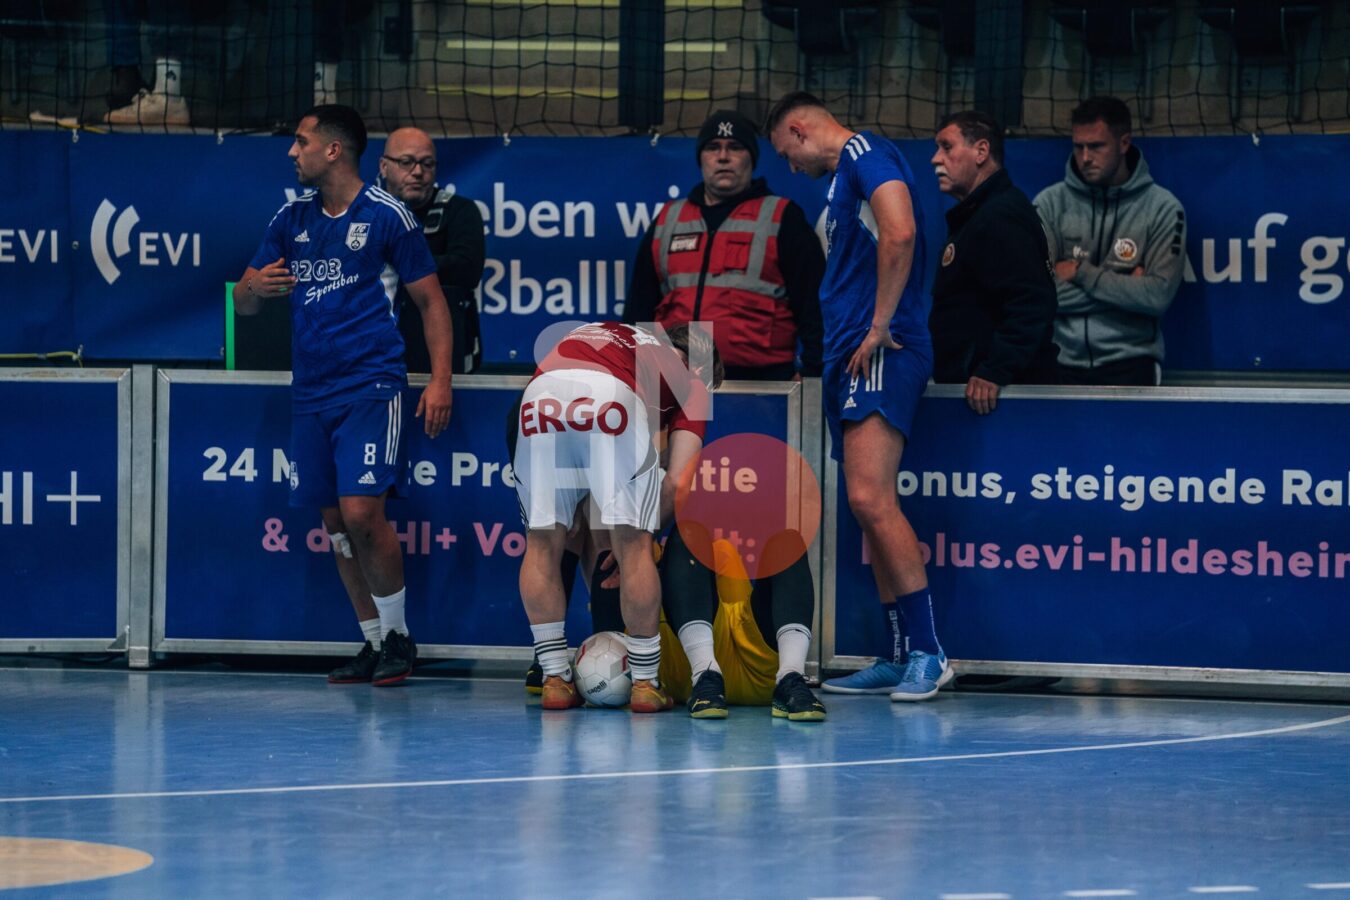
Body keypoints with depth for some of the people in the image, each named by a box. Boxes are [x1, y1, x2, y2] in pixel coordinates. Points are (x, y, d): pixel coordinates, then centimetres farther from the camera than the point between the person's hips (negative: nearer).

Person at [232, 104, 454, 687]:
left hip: (371, 387, -6)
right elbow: (243, 302, 17)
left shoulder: (385, 216, -3)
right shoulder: (292, 219, 12)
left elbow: (430, 299, 0)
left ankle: (399, 635, 0)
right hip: (310, 393, 6)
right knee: (335, 521, 5)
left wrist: (440, 380, -9)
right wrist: (255, 286, -9)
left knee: (361, 512, -16)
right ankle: (374, 644, 15)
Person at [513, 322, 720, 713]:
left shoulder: (607, 334, 43)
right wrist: (633, 534, 28)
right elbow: (676, 480, 16)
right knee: (633, 546, 9)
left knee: (543, 543, 16)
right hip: (613, 396, -4)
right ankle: (646, 684, 15)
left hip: (539, 397, 4)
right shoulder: (692, 381, 30)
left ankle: (555, 680, 19)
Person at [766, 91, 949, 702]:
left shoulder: (863, 153, -6)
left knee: (871, 498, -19)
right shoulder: (845, 173, 25)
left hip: (882, 351, -11)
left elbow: (900, 233, -22)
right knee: (868, 507, 8)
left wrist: (880, 325, -19)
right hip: (850, 356, 11)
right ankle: (900, 659, 11)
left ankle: (928, 652, -20)